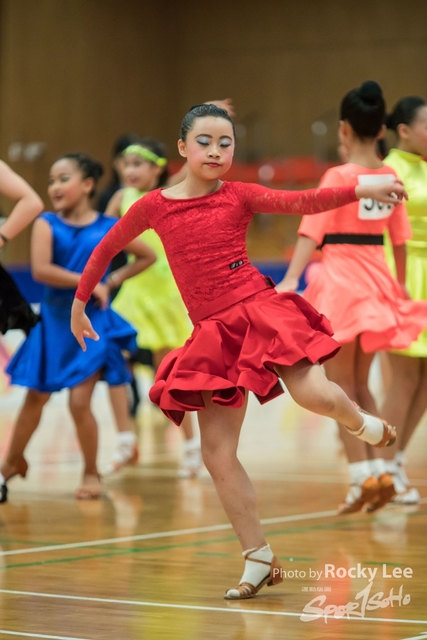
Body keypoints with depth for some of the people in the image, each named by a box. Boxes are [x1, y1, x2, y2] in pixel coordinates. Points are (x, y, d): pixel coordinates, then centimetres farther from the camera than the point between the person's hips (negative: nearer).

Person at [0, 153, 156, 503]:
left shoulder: (108, 228, -3)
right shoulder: (47, 224, -6)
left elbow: (149, 256, 11)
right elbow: (40, 270, -22)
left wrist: (113, 280, 0)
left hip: (92, 322, -1)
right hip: (55, 321, 1)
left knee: (79, 402, -7)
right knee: (35, 398, 11)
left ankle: (92, 473, 13)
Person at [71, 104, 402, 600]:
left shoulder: (239, 196, 2)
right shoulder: (154, 206, 7)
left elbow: (302, 202, -11)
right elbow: (106, 249, 21)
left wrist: (361, 189, -25)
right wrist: (78, 303, 25)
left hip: (260, 310, -2)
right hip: (215, 334, 2)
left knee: (313, 394, -26)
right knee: (217, 454, -3)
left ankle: (362, 424, 12)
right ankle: (260, 559, 8)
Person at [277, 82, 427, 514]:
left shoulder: (338, 177, -11)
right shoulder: (391, 178, 5)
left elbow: (312, 234, -19)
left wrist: (290, 280, -24)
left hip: (340, 282, -6)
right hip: (377, 281, 6)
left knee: (340, 387, 2)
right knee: (359, 386, 17)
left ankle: (363, 476, -5)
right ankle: (378, 472, 10)